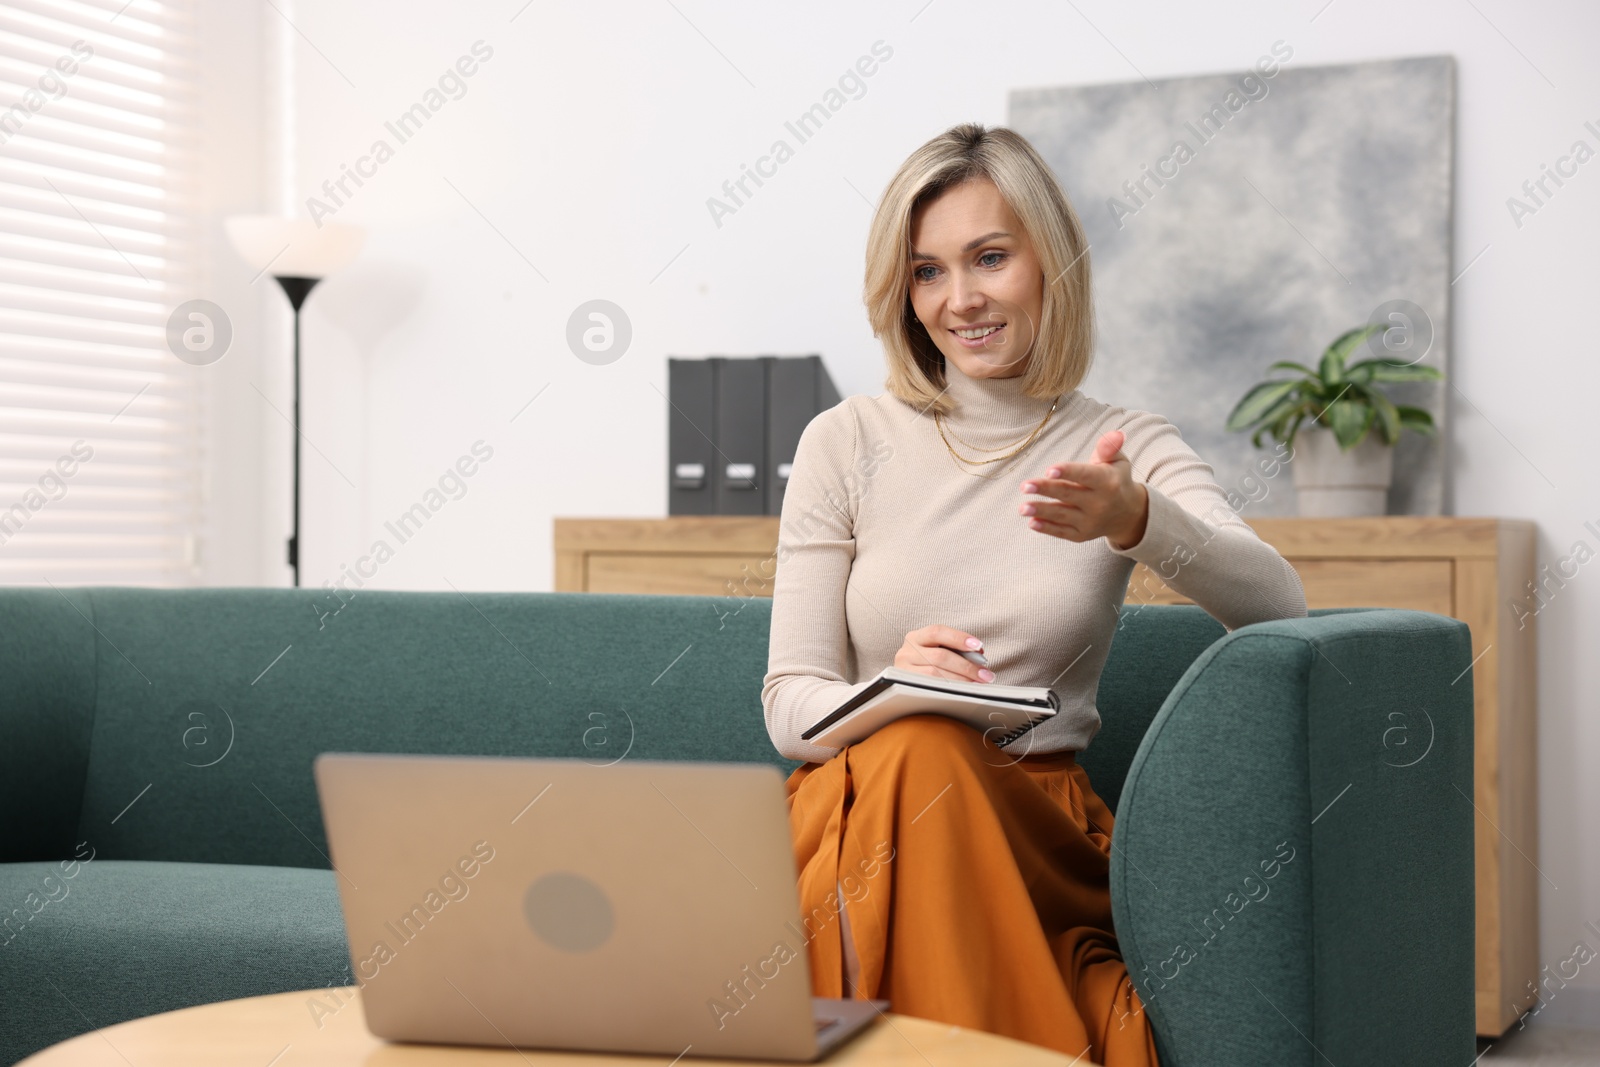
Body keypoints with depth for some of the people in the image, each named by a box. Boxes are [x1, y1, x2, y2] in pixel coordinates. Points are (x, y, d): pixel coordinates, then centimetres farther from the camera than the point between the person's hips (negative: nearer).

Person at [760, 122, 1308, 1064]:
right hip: (862, 805, 0)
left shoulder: (1127, 451, 8)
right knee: (916, 751, -34)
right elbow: (789, 703, 3)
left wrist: (1135, 522, -31)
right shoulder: (848, 442, 7)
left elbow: (1278, 606, -11)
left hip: (1038, 823, 0)